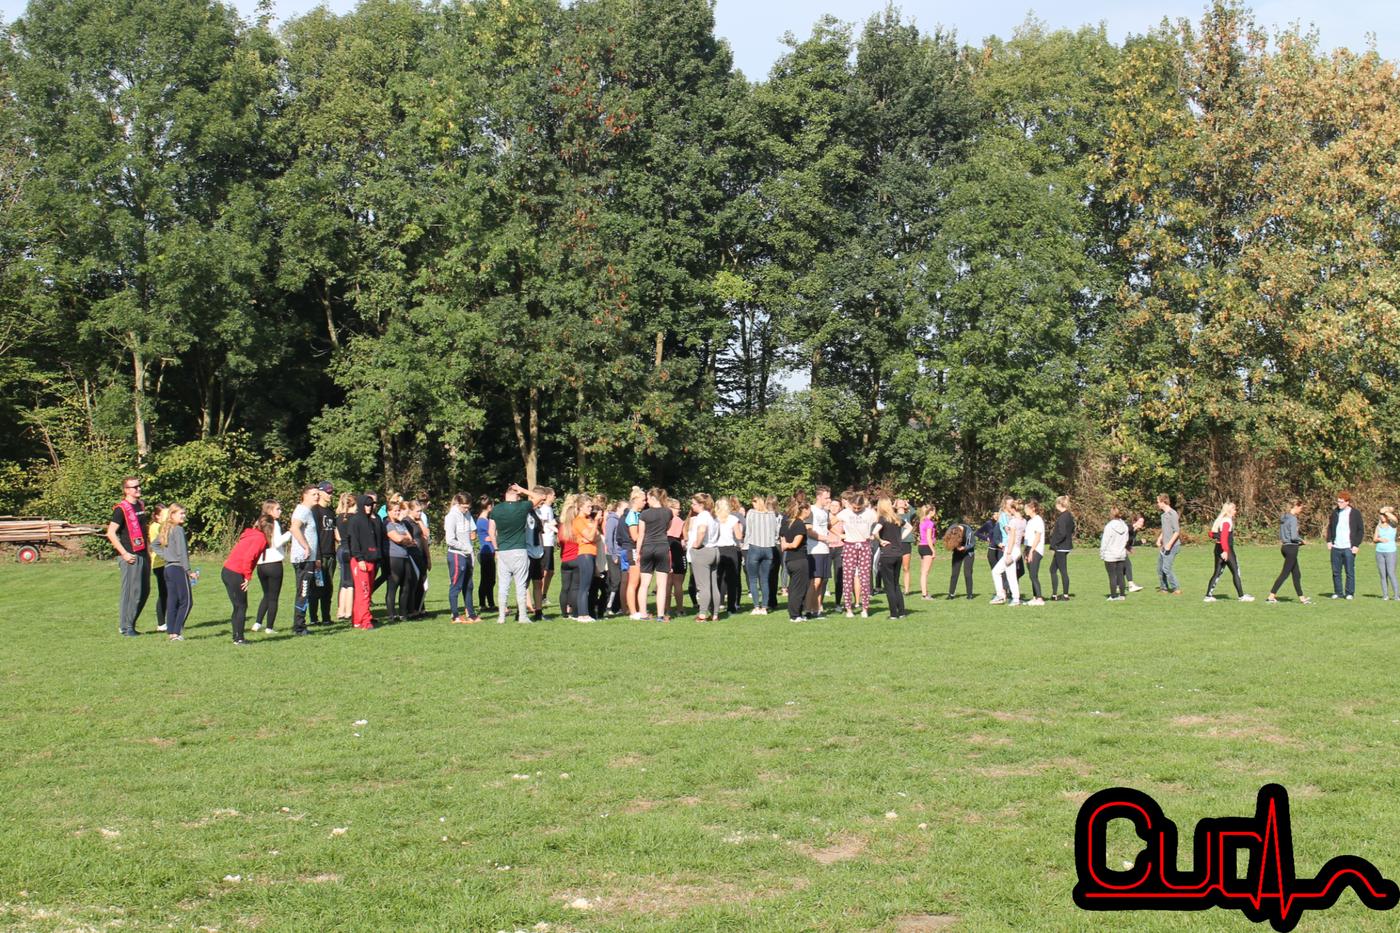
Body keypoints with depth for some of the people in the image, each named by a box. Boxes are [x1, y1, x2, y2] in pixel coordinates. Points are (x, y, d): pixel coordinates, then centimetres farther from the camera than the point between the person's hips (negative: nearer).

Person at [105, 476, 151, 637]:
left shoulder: (141, 505, 15)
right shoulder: (121, 509, -10)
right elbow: (111, 533, -15)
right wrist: (124, 554, -18)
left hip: (143, 554, 8)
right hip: (131, 557, -8)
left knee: (145, 591, 11)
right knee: (132, 592, -6)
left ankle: (129, 623, 21)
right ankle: (125, 627, 2)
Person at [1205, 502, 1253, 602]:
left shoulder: (1220, 520, 14)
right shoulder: (1227, 521, -14)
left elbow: (1211, 534, 17)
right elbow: (1224, 537, -25)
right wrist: (1225, 551, -30)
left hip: (1218, 549, 9)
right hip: (1226, 550, -9)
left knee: (1217, 573, 10)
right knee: (1236, 572, -1)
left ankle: (1209, 595, 6)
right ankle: (1241, 596, 3)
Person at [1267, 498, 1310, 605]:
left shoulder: (1283, 517, 11)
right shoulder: (1293, 519, -15)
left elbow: (1280, 535, 16)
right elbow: (1294, 536, -21)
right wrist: (1301, 540, -3)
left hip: (1285, 547, 9)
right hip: (1291, 548, -9)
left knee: (1296, 574, 14)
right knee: (1285, 573, -4)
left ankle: (1301, 598, 20)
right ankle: (1271, 596, -4)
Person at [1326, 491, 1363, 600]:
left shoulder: (1355, 513, -2)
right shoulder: (1335, 512, 9)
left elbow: (1360, 530, 0)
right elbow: (1330, 527, 17)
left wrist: (1356, 545, -7)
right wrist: (1329, 541, 6)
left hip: (1349, 548, -4)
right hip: (1336, 548, 4)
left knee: (1350, 572, 0)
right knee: (1336, 572, 6)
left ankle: (1350, 593, 7)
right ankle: (1337, 592, 14)